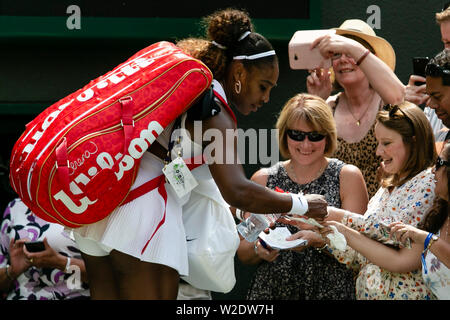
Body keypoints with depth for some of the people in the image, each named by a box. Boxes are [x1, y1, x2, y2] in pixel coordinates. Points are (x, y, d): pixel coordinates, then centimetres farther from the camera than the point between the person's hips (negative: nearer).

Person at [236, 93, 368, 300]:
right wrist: (259, 250, -11)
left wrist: (318, 240, -17)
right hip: (271, 290, 2)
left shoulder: (348, 177, 5)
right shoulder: (263, 179, 9)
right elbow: (243, 253, 9)